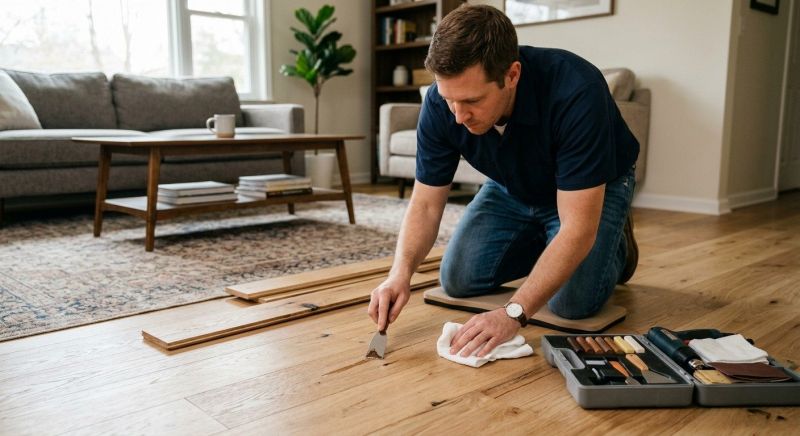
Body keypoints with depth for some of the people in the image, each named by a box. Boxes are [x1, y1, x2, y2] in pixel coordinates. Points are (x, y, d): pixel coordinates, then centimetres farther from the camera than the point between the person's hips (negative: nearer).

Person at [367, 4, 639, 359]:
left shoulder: (576, 92, -41)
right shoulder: (441, 103, -27)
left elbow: (577, 228, -40)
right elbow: (426, 202, -18)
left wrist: (513, 313, -46)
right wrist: (401, 272, -35)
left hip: (593, 189, -4)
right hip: (513, 187, 4)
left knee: (572, 301, -22)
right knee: (458, 279, -6)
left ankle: (615, 243, 11)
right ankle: (544, 248, 19)